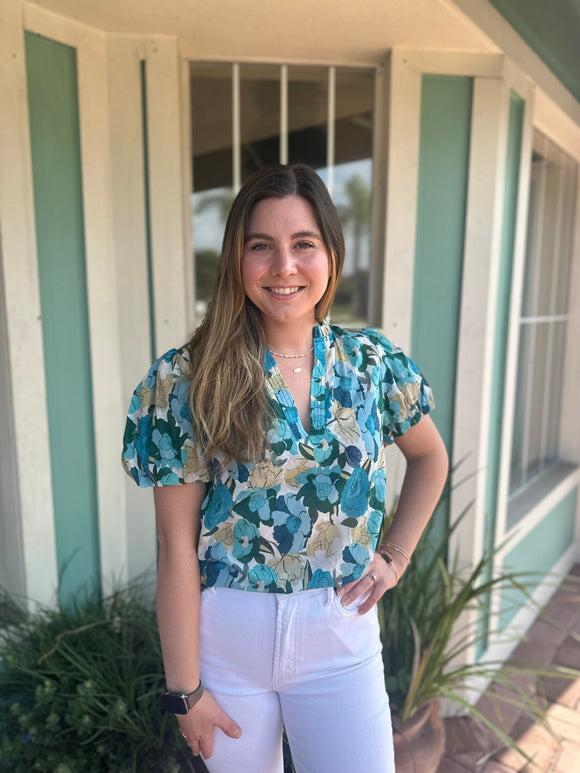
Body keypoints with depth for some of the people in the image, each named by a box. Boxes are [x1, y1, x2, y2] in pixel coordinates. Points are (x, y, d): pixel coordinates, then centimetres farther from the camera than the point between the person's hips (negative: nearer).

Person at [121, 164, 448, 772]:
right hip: (223, 636, -1)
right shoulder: (187, 380, -14)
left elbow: (430, 458, 12)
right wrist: (185, 689, -7)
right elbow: (178, 546, -12)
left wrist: (395, 555, 3)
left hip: (341, 636, 2)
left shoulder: (372, 363, -6)